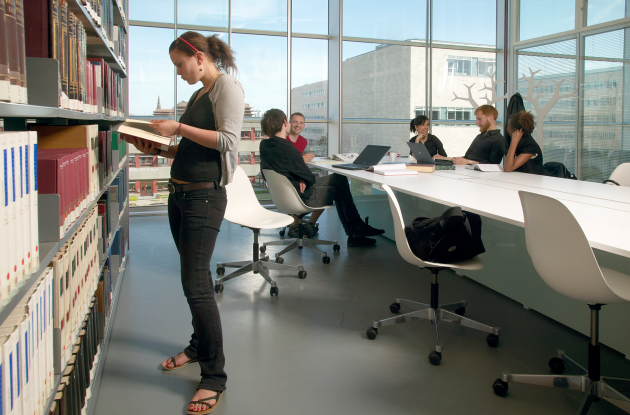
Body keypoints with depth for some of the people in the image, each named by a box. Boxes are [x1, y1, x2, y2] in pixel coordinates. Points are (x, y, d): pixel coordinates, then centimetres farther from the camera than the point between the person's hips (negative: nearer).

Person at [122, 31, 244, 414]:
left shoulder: (227, 87, -6)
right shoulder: (199, 94, 19)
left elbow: (228, 141, -18)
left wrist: (178, 128, -15)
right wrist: (158, 149, 9)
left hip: (205, 196, -9)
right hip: (180, 193, 9)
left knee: (196, 284, -9)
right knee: (193, 278, 16)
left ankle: (215, 377, 1)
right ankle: (199, 347, 34)